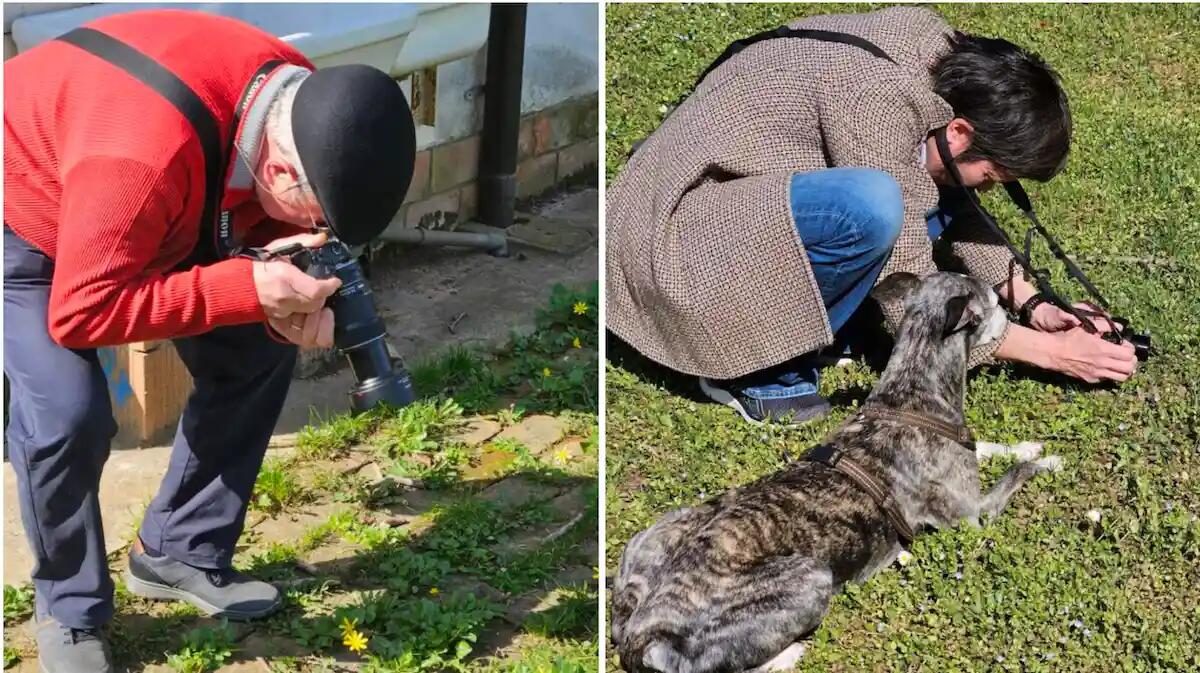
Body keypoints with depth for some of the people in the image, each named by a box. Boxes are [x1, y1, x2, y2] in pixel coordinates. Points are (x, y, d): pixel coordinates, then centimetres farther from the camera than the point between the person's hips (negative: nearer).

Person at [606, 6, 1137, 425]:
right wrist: (1050, 351, -14)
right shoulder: (877, 100, -27)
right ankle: (754, 367, -10)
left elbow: (953, 208, 13)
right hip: (672, 234, -9)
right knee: (871, 206, -33)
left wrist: (1030, 303, 3)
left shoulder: (940, 51, -2)